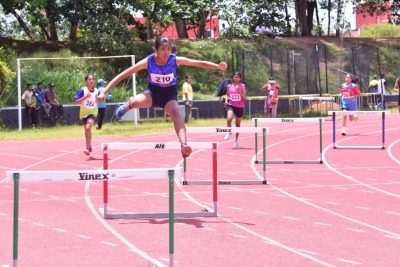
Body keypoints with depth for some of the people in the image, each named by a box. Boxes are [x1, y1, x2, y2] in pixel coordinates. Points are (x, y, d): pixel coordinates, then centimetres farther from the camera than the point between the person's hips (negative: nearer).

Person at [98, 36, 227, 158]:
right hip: (153, 92, -1)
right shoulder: (148, 61, -21)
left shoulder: (176, 60, -19)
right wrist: (105, 91, -24)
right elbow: (123, 75, -19)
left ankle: (184, 145, -42)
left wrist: (218, 66, -32)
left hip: (169, 94, 1)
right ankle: (127, 105, 5)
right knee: (136, 102, -33)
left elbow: (200, 63, -17)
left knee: (176, 114, -30)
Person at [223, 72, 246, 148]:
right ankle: (229, 132, -3)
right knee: (229, 119, -28)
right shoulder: (229, 86, 3)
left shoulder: (242, 86, -1)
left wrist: (239, 92, -20)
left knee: (238, 124, 10)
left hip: (240, 107, 0)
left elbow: (244, 98, -5)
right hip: (231, 105, 0)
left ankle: (236, 139, 26)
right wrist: (226, 100, -5)